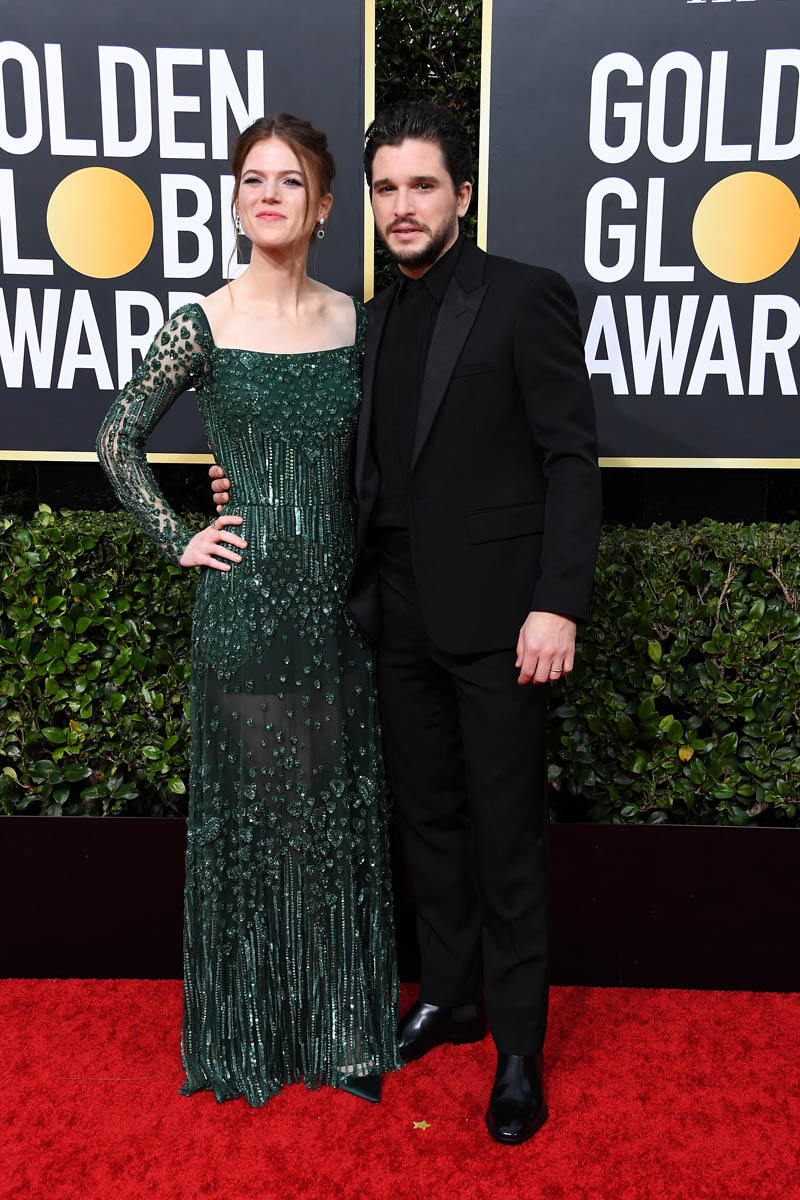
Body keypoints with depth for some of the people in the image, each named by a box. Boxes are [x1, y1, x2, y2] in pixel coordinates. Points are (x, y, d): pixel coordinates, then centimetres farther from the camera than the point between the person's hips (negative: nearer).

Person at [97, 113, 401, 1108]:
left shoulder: (354, 323, 6)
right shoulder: (203, 326, -3)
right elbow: (118, 440, 6)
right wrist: (176, 540, -1)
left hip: (338, 596, 3)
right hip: (244, 597, -3)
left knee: (339, 803, 11)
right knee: (252, 802, 6)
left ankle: (340, 1022, 30)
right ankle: (250, 1027, 28)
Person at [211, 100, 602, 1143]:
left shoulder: (526, 297, -6)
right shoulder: (376, 320, 13)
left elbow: (572, 459, -10)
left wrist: (558, 604, -18)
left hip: (496, 617, -6)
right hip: (405, 617, 6)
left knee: (506, 833, 4)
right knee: (429, 816, 17)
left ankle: (519, 1045, 22)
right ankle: (449, 996, 36)